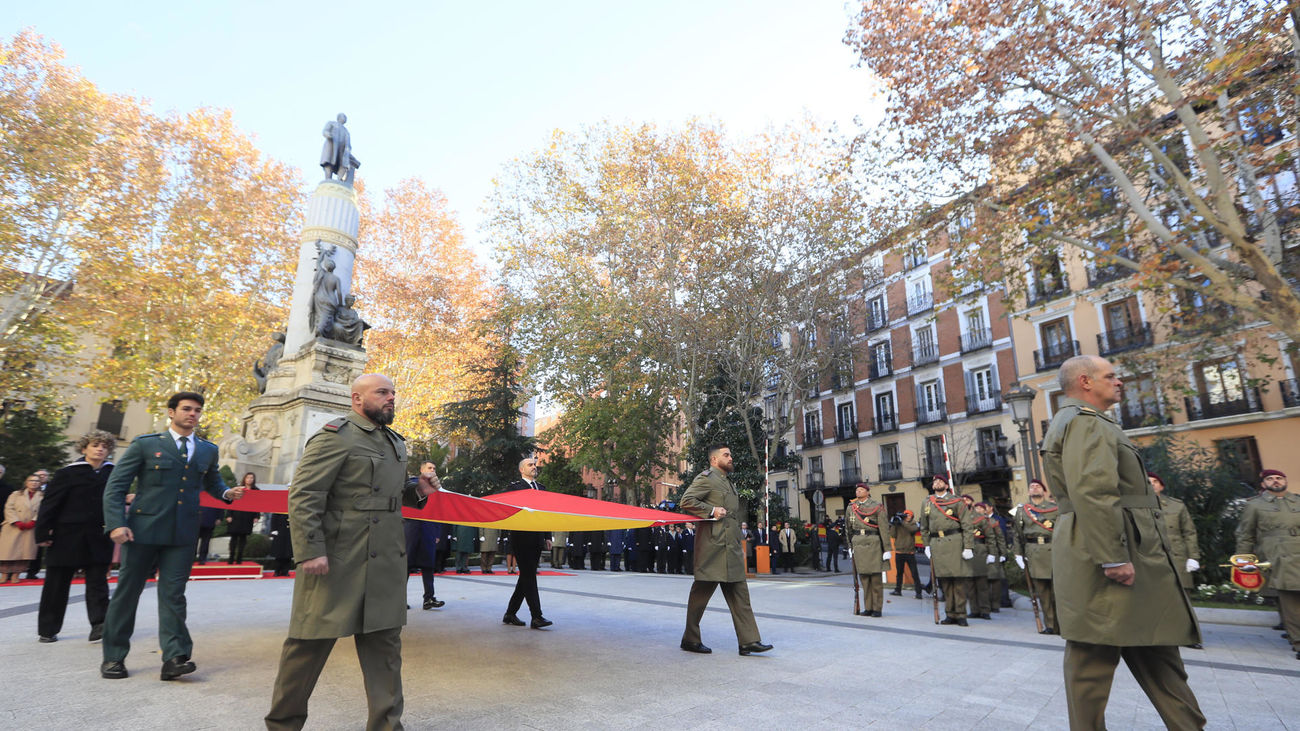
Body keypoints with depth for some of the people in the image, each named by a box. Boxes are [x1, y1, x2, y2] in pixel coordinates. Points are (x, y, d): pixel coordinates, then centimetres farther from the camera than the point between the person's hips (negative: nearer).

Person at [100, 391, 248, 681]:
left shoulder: (208, 450, 11)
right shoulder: (145, 444, 0)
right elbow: (115, 486, -1)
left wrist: (227, 493, 3)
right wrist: (116, 523, -12)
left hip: (183, 534, 2)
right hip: (142, 530, -2)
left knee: (173, 594, 2)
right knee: (127, 592, 9)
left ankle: (174, 658, -1)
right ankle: (113, 657, 24)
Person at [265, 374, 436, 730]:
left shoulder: (396, 442, 16)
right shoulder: (335, 435, -9)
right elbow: (303, 496, -14)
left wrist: (416, 492, 8)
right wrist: (311, 551, -20)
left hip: (386, 565, 7)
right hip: (337, 562, -7)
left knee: (385, 642, 11)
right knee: (311, 641, 7)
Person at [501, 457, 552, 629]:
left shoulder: (541, 487, 17)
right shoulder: (514, 487, -2)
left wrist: (546, 537, 13)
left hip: (537, 539, 7)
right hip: (522, 538, -7)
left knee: (527, 577, 11)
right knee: (529, 577, -7)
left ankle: (510, 613, 21)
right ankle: (536, 617, -5)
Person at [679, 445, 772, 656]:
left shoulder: (729, 484, 23)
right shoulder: (706, 478, -6)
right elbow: (686, 501, -17)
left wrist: (739, 546, 24)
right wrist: (711, 510, -19)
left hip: (731, 549, 9)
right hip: (712, 546, -9)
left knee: (739, 594, 5)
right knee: (701, 592, 0)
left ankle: (748, 641, 7)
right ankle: (690, 639, 12)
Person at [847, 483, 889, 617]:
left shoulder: (876, 507, 0)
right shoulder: (851, 507, 12)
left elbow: (883, 528, -3)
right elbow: (849, 529, 19)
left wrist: (887, 549, -7)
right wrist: (850, 545, 14)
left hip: (873, 544, -3)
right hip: (858, 544, 4)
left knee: (876, 578, -1)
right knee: (863, 578, 6)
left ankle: (877, 608, 7)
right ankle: (868, 608, 14)